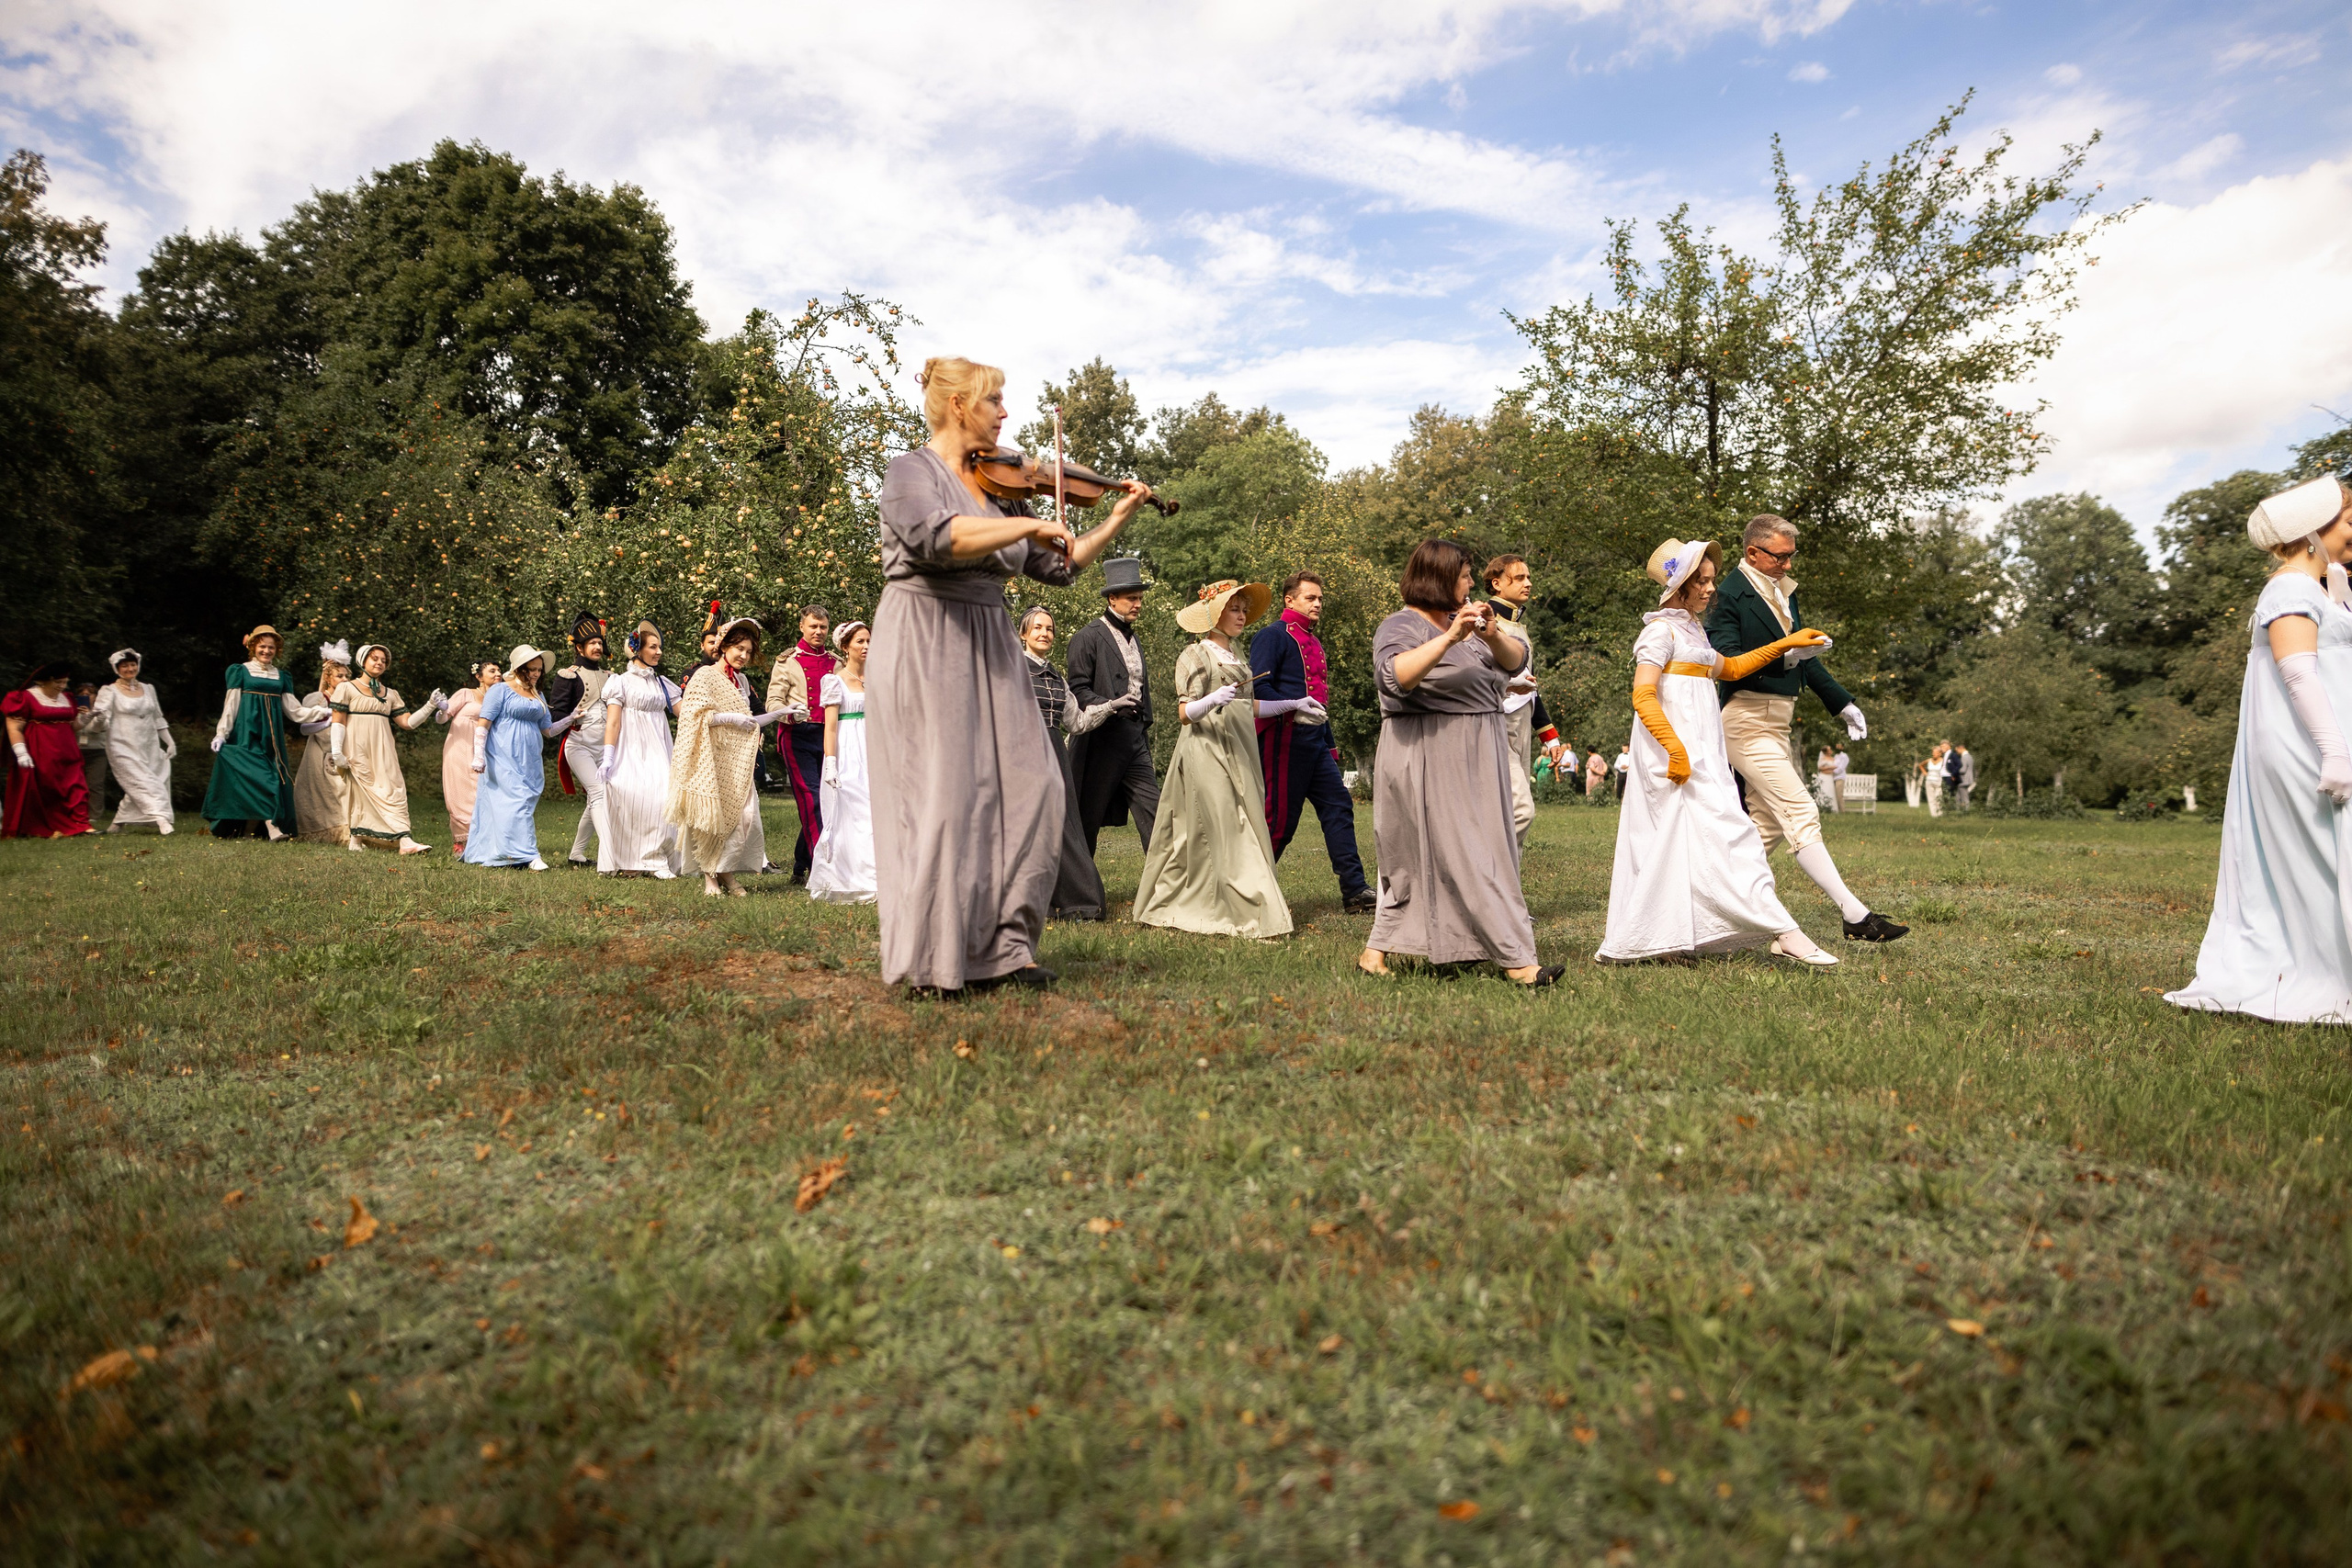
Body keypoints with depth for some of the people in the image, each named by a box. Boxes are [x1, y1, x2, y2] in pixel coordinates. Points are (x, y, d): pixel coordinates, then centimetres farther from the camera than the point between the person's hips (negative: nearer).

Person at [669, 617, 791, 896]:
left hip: (737, 762, 6)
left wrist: (778, 714, 13)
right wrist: (731, 718, -15)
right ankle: (709, 877, 7)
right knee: (711, 816, -4)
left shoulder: (741, 680, 18)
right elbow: (695, 715, -12)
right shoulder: (704, 676, -3)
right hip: (711, 760, -6)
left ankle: (726, 872, 5)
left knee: (744, 815, -6)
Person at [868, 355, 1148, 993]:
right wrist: (1030, 524, -21)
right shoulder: (911, 470, -3)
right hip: (926, 648, -7)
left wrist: (1120, 516, 16)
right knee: (943, 798, -9)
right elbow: (936, 538, -25)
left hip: (989, 652, 7)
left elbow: (1062, 567, 19)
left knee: (1027, 792, 0)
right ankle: (932, 962, -1)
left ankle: (1002, 946, 6)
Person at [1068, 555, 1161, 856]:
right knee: (1088, 818, 2)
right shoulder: (1089, 636, -5)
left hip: (1135, 740, 7)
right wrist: (1110, 706, -25)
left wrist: (1144, 729, 16)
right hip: (1101, 738, -7)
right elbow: (1077, 689, -11)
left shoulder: (1134, 641, 19)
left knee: (1152, 810, -1)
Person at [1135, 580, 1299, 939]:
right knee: (1225, 832, -10)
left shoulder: (1235, 658, 18)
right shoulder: (1196, 656, -5)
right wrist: (1213, 700, -30)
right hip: (1208, 752, -8)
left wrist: (1292, 704, 24)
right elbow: (1185, 713, -12)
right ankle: (1247, 914, -9)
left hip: (1238, 754, 8)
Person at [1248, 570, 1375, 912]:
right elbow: (1259, 687, -16)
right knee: (1281, 818, -6)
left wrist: (1330, 744, 25)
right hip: (1284, 739, -9)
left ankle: (1355, 892, 2)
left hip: (1314, 742, 9)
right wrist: (1294, 710, -27)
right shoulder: (1273, 636, -6)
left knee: (1338, 806, 1)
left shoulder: (1312, 642, 23)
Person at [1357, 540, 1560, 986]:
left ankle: (1378, 950, 18)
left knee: (1419, 861, 10)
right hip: (1429, 761, -8)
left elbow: (1516, 658, 9)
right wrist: (1450, 638, -31)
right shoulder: (1402, 627, -8)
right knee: (1471, 859, -9)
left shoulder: (1465, 620, 16)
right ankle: (1518, 960, -8)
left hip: (1477, 760, 8)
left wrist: (1494, 636, -12)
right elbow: (1396, 675, -27)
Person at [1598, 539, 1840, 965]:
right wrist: (1676, 749, -25)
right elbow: (1643, 697, -17)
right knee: (1724, 834, -12)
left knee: (1669, 843, 7)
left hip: (1697, 751, 10)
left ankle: (1626, 943, 10)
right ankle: (1785, 934, -14)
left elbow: (1729, 669, 35)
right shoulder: (1662, 630, -8)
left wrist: (1785, 643, 29)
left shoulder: (1691, 630, 21)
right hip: (1677, 750, -10)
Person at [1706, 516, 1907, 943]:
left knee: (1769, 825, 10)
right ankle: (1855, 915, -11)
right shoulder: (1730, 594, -11)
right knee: (1801, 814, -11)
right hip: (1749, 720, -9)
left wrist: (1842, 703, 25)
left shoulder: (1785, 590, 16)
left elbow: (1804, 658, 24)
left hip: (1780, 720, 10)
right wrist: (1784, 654, -30)